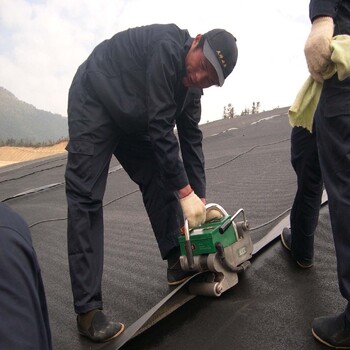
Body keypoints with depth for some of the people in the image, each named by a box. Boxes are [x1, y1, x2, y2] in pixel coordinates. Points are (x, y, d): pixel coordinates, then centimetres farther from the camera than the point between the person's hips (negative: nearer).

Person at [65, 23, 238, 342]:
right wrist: (186, 192, -28)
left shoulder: (191, 81, -4)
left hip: (133, 119, 8)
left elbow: (191, 139, -2)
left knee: (160, 180, 2)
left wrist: (200, 197, -6)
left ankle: (178, 263, 14)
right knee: (86, 199, -14)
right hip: (93, 104, -8)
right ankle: (88, 309, -12)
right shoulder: (167, 47, -29)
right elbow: (160, 128, -32)